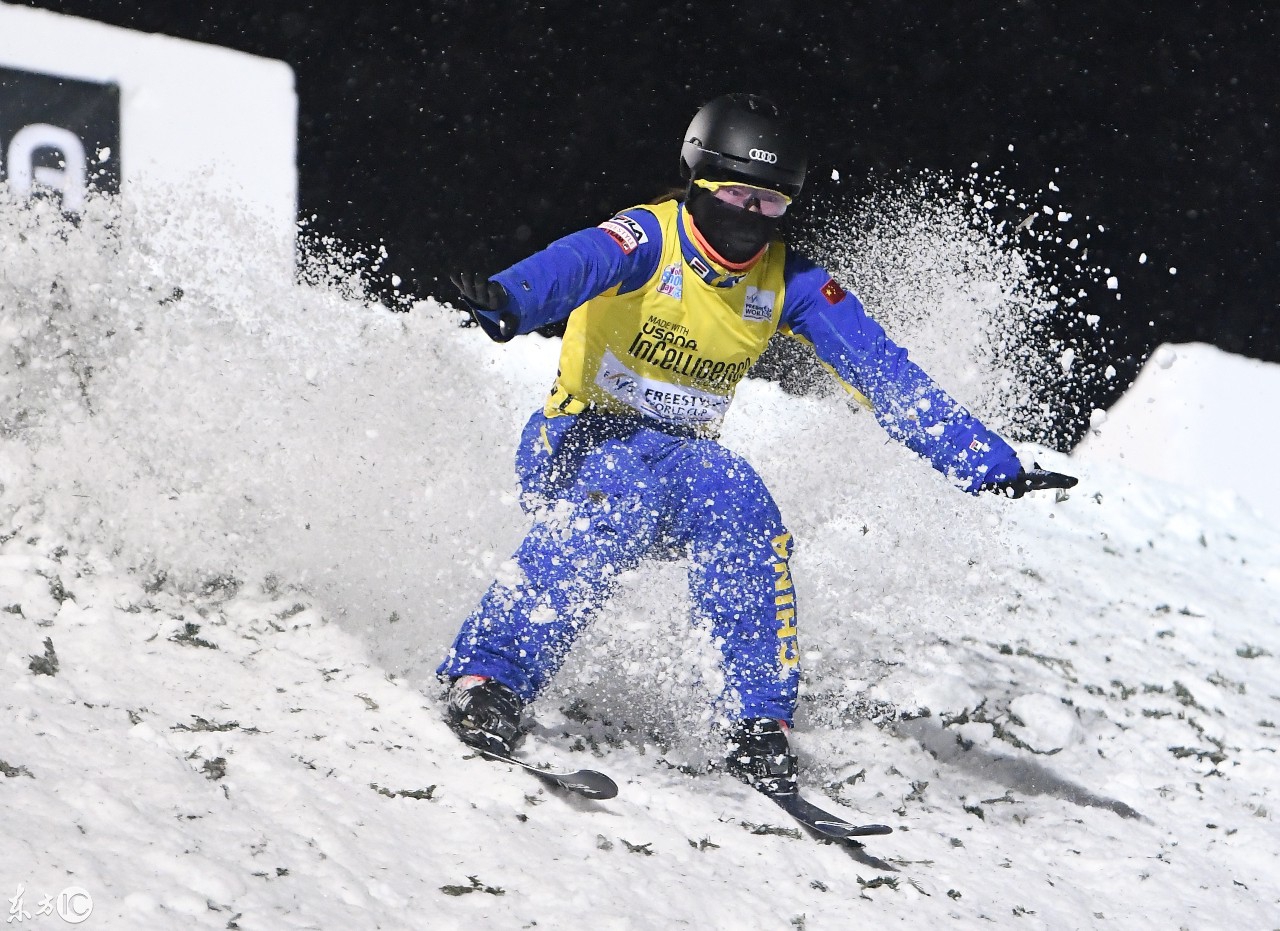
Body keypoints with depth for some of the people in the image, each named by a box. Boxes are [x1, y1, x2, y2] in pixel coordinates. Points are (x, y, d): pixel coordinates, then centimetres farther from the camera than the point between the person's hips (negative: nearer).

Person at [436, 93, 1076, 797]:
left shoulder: (788, 283, -1)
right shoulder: (649, 239, -14)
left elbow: (883, 372, -6)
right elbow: (574, 263, -36)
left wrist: (987, 462, -15)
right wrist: (505, 301, -60)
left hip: (684, 458, 4)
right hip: (579, 443, -3)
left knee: (737, 501, -29)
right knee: (622, 496, -37)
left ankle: (757, 721, -26)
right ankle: (486, 674, -36)